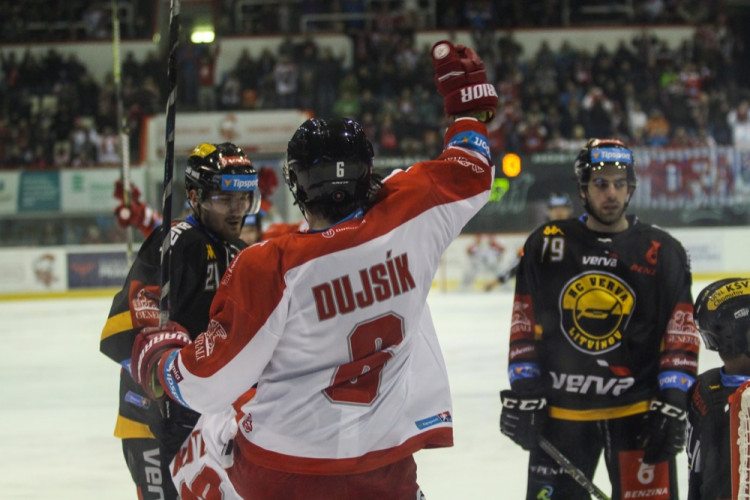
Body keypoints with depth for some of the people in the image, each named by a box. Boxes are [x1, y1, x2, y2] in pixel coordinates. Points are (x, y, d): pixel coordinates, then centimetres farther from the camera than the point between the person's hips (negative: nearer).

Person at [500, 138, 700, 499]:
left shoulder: (663, 252, 1)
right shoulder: (546, 245, 2)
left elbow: (681, 334, 1)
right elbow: (524, 322, 6)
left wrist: (673, 403, -6)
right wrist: (522, 392, 0)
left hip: (637, 411, -1)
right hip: (560, 411, 1)